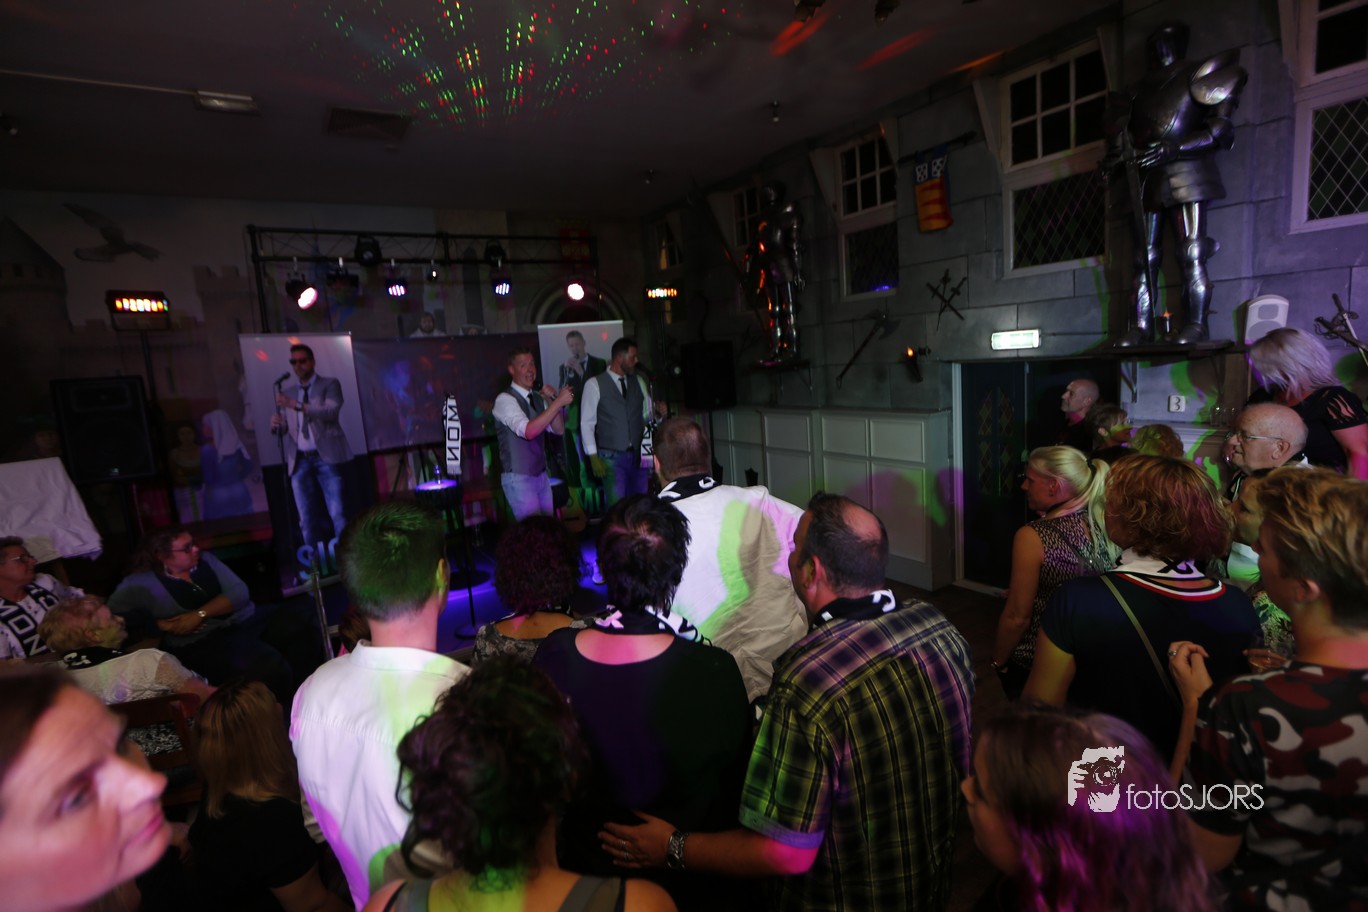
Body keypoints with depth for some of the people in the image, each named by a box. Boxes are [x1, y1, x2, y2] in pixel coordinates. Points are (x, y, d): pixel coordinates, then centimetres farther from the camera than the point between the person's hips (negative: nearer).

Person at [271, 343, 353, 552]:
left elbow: (332, 412, -12)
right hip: (300, 461, 4)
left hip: (326, 457, -4)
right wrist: (276, 424, -7)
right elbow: (284, 428, 16)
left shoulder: (330, 384, 6)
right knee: (307, 519, 4)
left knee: (338, 514, -7)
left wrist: (297, 405, -20)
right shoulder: (287, 393, 19)